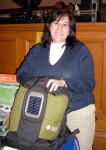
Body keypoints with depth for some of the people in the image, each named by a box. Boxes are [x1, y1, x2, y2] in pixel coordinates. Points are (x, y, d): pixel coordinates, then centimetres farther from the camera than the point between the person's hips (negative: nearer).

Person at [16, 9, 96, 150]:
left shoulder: (81, 50, -3)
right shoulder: (38, 50, 6)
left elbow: (90, 82, -10)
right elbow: (22, 73, -2)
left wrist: (64, 82, -27)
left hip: (79, 113, -2)